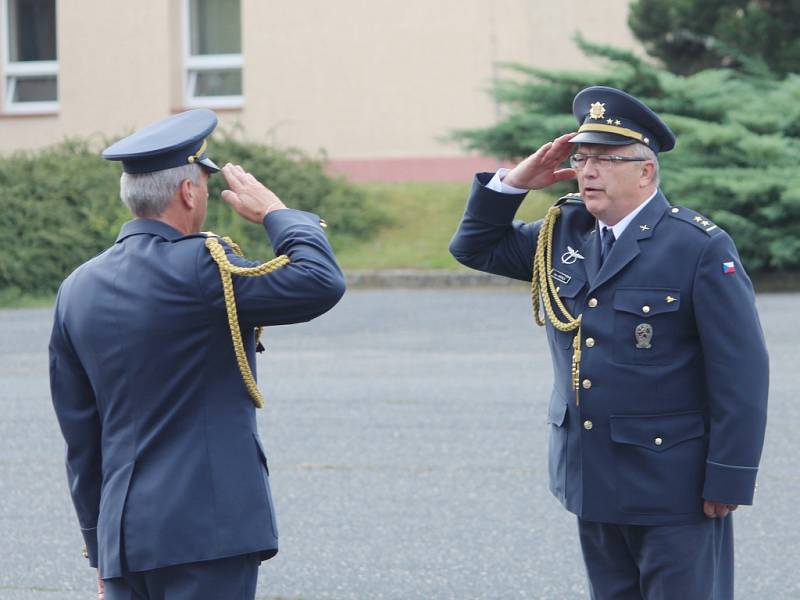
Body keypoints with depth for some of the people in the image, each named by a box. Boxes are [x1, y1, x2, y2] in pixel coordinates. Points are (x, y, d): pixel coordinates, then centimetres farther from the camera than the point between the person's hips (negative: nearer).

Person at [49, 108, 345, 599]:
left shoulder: (78, 290, 10)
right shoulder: (196, 268, -12)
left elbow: (79, 435, 14)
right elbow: (322, 282, -16)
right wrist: (275, 213, 1)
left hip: (122, 538, 7)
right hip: (208, 533, -7)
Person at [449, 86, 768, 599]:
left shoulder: (700, 247, -12)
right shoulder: (564, 233, 8)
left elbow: (740, 371, -14)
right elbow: (476, 247, 19)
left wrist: (730, 480, -16)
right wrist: (515, 182, 2)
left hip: (673, 486, -7)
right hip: (592, 479, 7)